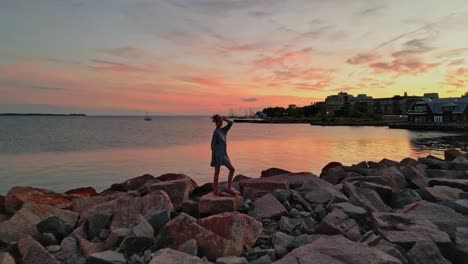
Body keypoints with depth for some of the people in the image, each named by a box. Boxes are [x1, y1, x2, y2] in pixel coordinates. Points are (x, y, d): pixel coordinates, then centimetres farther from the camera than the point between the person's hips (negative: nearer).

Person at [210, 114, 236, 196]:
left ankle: (229, 188, 8)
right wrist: (212, 158, -15)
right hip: (218, 154, -8)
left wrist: (223, 118, 5)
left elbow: (231, 123, 8)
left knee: (232, 169, 5)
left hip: (224, 154, 8)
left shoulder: (223, 130, 11)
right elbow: (213, 145, -13)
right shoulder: (215, 132, -11)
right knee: (217, 172, 0)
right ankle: (215, 190, 11)